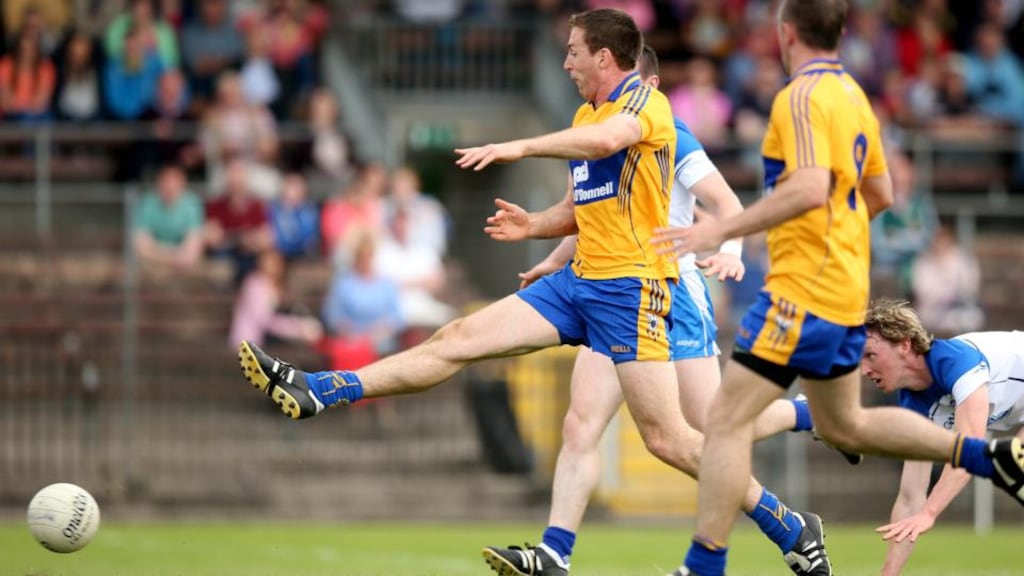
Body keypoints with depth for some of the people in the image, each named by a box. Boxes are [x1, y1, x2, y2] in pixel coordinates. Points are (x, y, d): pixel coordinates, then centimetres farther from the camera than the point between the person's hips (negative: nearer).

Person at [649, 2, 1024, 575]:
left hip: (803, 290, -9)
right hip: (846, 288, 9)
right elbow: (880, 195, 19)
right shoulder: (853, 95, 13)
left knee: (727, 419, -6)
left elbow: (810, 189, -28)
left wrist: (722, 230, -26)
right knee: (844, 425, 22)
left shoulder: (803, 97, -15)